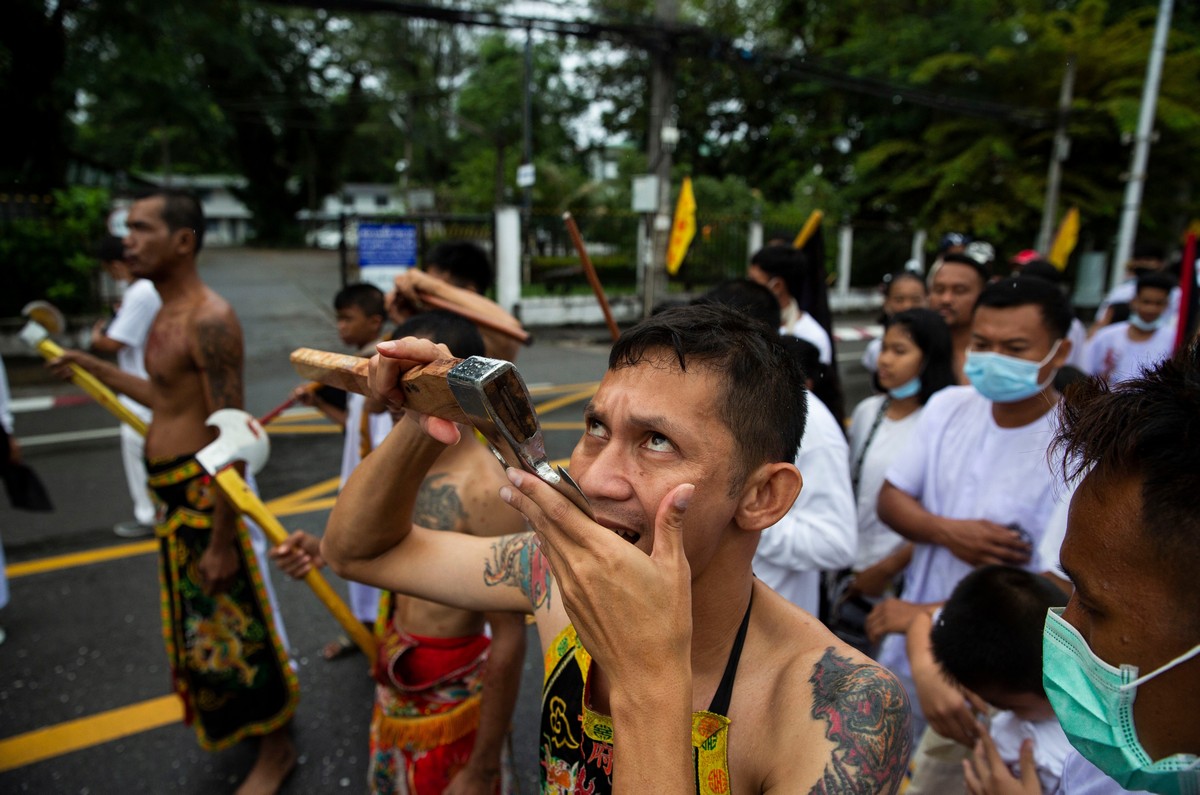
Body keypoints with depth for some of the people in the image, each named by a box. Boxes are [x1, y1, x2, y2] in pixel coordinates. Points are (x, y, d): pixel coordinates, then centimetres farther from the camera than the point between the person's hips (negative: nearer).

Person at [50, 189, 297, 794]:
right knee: (204, 617, 24)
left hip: (202, 491, -10)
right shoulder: (167, 314, 9)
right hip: (172, 491, 10)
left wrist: (222, 539, -23)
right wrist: (95, 367, 25)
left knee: (230, 621, 4)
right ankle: (238, 716, 47)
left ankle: (276, 746, 24)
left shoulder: (208, 320, -21)